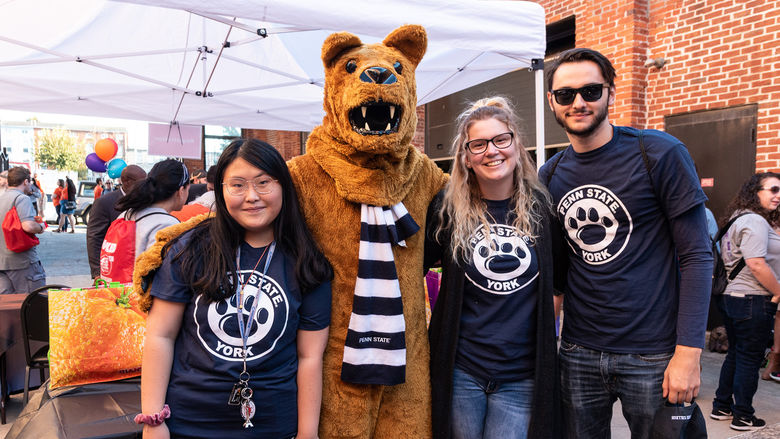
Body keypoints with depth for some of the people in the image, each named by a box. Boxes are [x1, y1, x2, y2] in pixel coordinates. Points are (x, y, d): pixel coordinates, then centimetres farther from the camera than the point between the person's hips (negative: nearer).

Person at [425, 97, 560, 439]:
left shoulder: (541, 206, 0)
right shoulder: (449, 209, -4)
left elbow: (559, 280, 12)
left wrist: (551, 327, 7)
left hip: (521, 376, 1)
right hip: (460, 371, 0)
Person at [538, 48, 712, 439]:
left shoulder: (660, 154, -8)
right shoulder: (549, 176, 5)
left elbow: (696, 255, -9)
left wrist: (689, 352, -15)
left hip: (653, 355, -3)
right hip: (578, 353, 4)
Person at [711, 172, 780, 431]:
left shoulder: (736, 219, 15)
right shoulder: (755, 221, -16)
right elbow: (756, 264, -25)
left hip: (730, 296, 9)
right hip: (753, 300, -9)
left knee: (735, 354, 18)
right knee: (750, 358, 2)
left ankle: (722, 407, 27)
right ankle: (743, 417, 13)